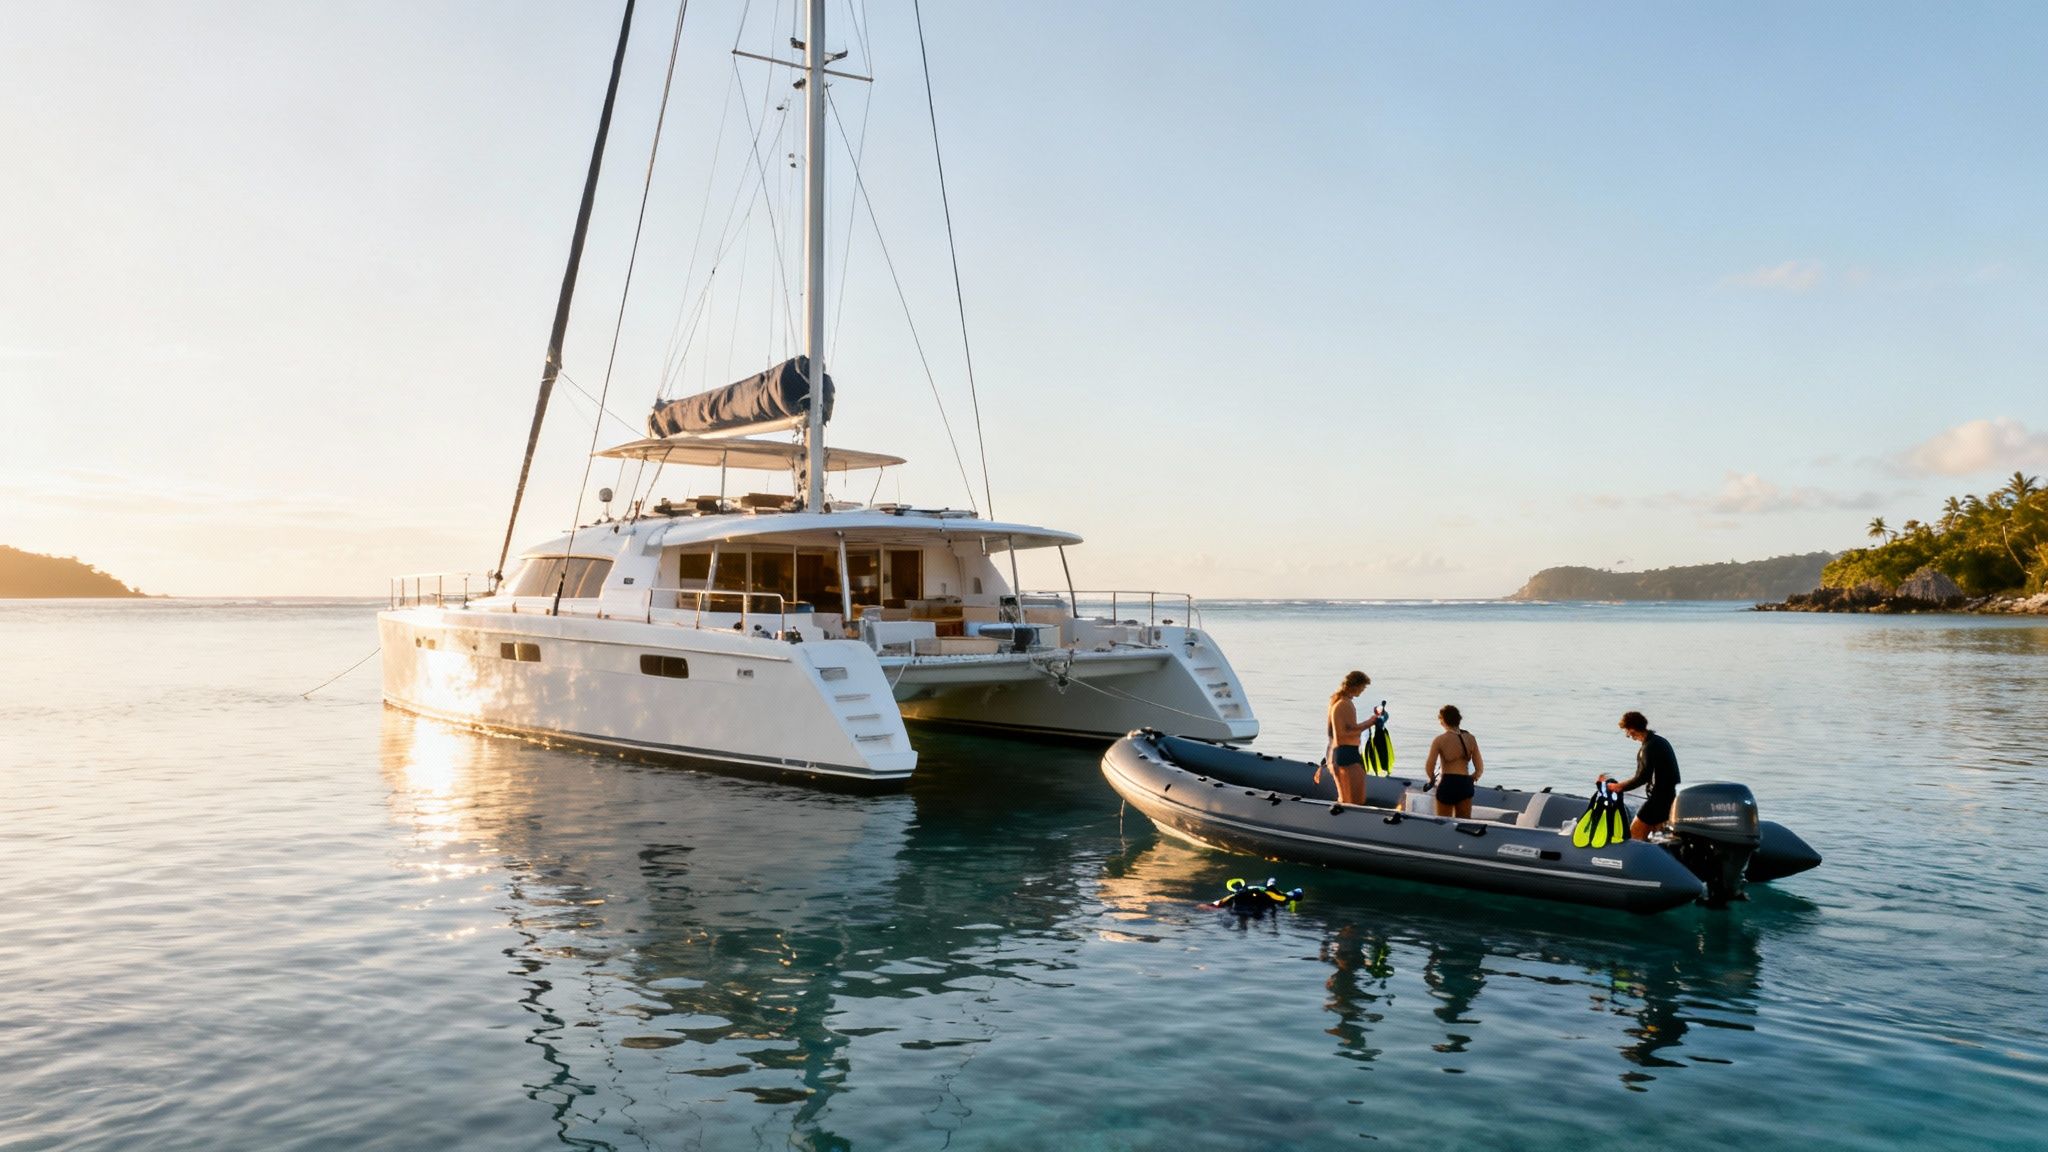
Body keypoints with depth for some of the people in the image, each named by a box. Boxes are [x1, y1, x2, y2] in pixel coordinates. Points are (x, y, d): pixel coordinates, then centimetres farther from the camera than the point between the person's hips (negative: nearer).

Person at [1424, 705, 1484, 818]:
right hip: (1465, 784, 4)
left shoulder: (1440, 740, -7)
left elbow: (1429, 767, -13)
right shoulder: (1470, 739, 5)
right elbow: (1480, 768, 5)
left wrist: (1432, 779, 7)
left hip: (1447, 783, -4)